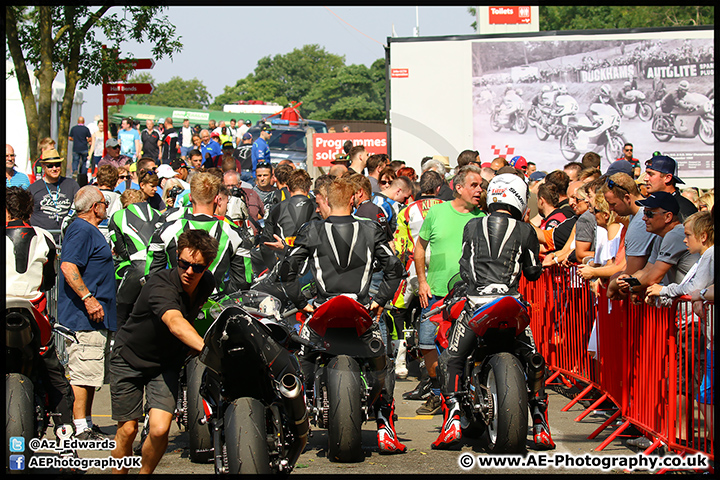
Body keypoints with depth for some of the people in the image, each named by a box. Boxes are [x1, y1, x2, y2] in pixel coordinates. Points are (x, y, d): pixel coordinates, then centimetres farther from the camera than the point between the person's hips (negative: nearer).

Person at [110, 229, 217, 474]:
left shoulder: (207, 283, -9)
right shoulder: (160, 286, -31)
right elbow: (174, 323, -50)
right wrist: (206, 348, -66)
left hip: (167, 364, 4)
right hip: (129, 357, -4)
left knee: (159, 430, -15)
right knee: (127, 429, 1)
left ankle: (145, 472, 10)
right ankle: (120, 472, 26)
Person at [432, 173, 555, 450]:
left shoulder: (472, 226, 11)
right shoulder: (525, 231, 7)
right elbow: (533, 272, 14)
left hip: (475, 303, 0)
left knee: (451, 359, 11)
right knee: (532, 360, 13)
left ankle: (452, 420, -6)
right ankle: (540, 425, 4)